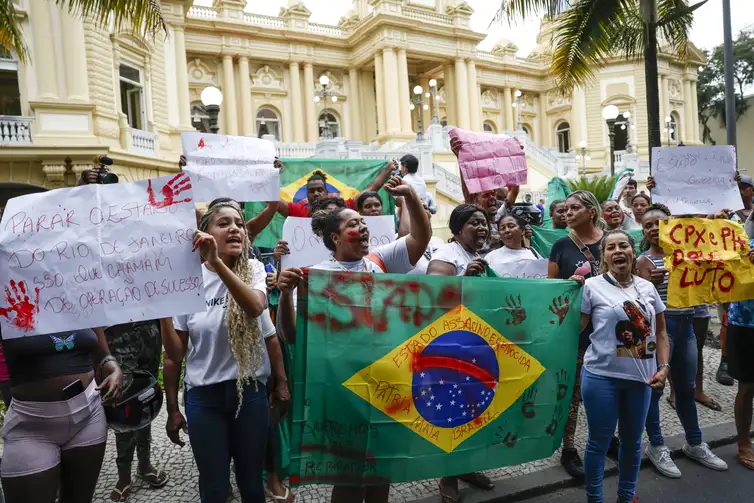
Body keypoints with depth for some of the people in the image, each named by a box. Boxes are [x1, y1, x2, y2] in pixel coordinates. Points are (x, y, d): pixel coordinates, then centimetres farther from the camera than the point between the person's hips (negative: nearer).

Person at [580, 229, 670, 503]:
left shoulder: (647, 287, 6)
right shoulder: (592, 286, -7)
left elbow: (660, 331, 12)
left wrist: (663, 367, 3)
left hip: (641, 376, 4)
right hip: (602, 376, -4)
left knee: (632, 441, 18)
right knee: (599, 441, 7)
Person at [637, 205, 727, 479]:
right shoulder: (644, 261, -7)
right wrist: (652, 282, -33)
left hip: (686, 324, 6)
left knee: (687, 387, 17)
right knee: (654, 387, 1)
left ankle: (694, 444, 32)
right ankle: (657, 446, 14)